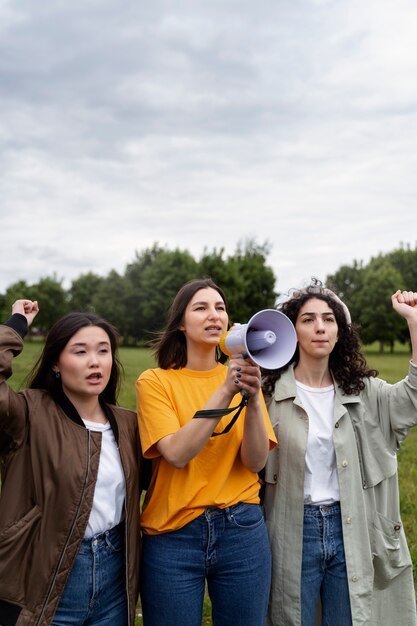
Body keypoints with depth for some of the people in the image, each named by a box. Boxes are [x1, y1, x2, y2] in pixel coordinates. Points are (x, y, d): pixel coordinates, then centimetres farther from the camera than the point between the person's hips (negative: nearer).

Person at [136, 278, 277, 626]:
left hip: (243, 531, 3)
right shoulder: (155, 382, -4)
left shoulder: (242, 378, 4)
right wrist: (224, 392, -23)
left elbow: (256, 461, -6)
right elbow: (176, 454, -18)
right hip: (173, 535, -2)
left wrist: (252, 399, -21)